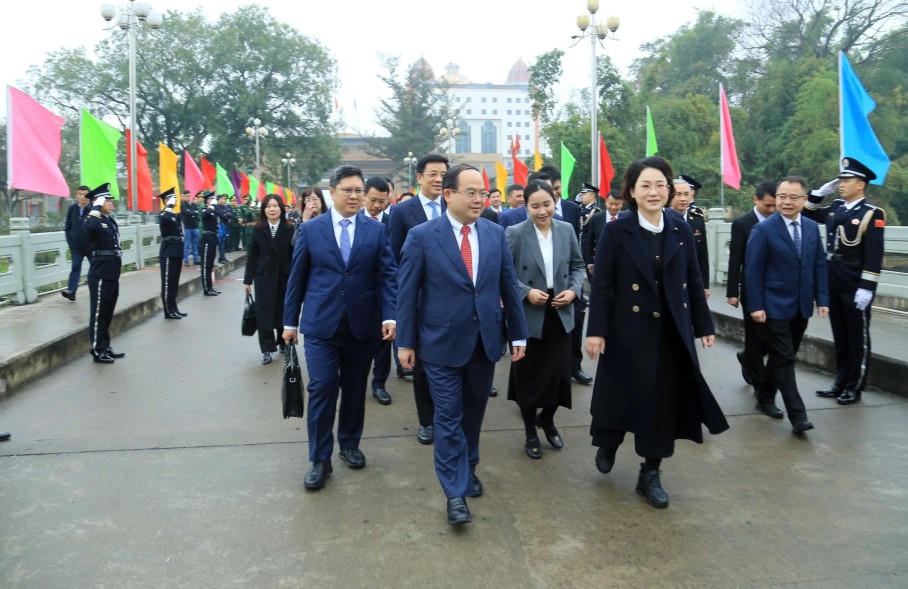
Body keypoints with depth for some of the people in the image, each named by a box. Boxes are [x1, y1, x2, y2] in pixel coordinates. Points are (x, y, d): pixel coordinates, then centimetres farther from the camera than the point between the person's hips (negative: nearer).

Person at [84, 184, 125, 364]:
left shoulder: (111, 220, 13)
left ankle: (106, 347, 25)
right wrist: (97, 207, -25)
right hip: (100, 275, -8)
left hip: (112, 273, 8)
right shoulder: (93, 220, -12)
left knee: (108, 313, 15)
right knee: (99, 313, 0)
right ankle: (97, 351, 8)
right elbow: (90, 226, -40)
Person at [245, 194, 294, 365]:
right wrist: (247, 280, 1)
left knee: (283, 312, 9)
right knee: (264, 313, 0)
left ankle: (284, 343, 29)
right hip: (264, 278, 1)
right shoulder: (258, 230, 2)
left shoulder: (289, 230, -3)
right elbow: (252, 256, 3)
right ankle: (267, 349, 7)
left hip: (284, 278, -1)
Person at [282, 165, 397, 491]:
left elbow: (387, 275, -1)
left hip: (362, 326, 2)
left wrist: (389, 316, -12)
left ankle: (349, 445, 31)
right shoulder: (310, 229, 2)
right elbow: (297, 278, 5)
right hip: (321, 325, -1)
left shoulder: (376, 230, 3)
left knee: (355, 389, 13)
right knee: (322, 390, -4)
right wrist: (290, 321, 6)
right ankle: (320, 460, 8)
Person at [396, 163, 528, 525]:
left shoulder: (495, 233, 2)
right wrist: (406, 342, -4)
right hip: (443, 343, -4)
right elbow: (407, 292, -5)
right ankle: (456, 492, 11)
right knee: (449, 418, 1)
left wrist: (518, 334, 7)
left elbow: (508, 286, 7)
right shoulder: (422, 236, -8)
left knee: (474, 412, 17)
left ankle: (468, 469, 38)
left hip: (485, 341, 4)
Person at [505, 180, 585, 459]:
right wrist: (526, 292, -19)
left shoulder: (567, 230, 2)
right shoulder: (515, 234, -9)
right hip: (528, 316, -3)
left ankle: (547, 420, 36)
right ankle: (531, 433, 30)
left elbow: (578, 265, 9)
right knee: (528, 376, 9)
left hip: (560, 314, 3)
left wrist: (574, 290, -7)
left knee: (560, 373, 5)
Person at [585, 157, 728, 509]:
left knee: (665, 401, 7)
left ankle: (650, 474, 22)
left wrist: (704, 325, 8)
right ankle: (608, 445, 39)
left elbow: (694, 281, 9)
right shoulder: (616, 231, -6)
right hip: (629, 331, -3)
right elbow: (601, 285, -8)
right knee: (623, 395, 8)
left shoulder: (681, 231, 5)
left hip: (672, 333, 4)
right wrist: (596, 330, -13)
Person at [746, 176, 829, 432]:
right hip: (775, 306, -6)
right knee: (785, 360, -5)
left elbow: (819, 265, 10)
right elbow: (753, 270, -11)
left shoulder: (812, 227, 7)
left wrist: (822, 299, 3)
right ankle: (797, 416, -1)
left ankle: (765, 398, 30)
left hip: (801, 306, 6)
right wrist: (755, 305, -15)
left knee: (781, 358, 14)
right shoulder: (763, 229, -10)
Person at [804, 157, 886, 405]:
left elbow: (874, 255, -15)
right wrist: (820, 192, 8)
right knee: (840, 337, 14)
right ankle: (841, 383, 24)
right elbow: (808, 215, 23)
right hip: (833, 285, 6)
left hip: (855, 288, -6)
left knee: (857, 338, 5)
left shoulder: (872, 213, -11)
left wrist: (866, 288, -19)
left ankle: (854, 388, 15)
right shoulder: (835, 208, 8)